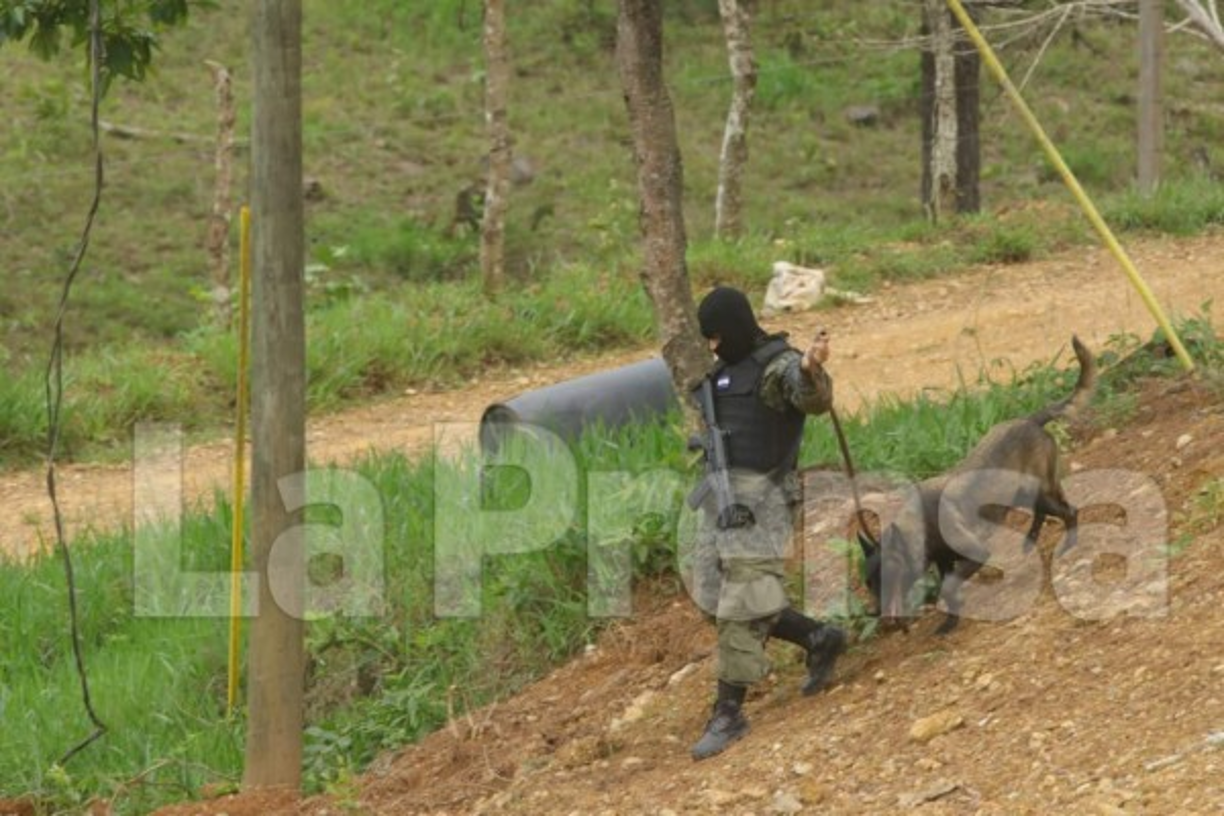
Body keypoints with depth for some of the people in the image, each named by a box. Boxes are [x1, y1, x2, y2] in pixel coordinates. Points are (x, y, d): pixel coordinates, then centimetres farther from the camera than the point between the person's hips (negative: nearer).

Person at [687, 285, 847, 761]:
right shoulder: (725, 368, 15)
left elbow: (814, 400, -37)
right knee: (716, 600, 12)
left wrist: (812, 372, -56)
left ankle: (728, 715, -2)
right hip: (720, 494, 9)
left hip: (761, 498, -9)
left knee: (740, 608, -9)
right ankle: (818, 640, 27)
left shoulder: (780, 366, -13)